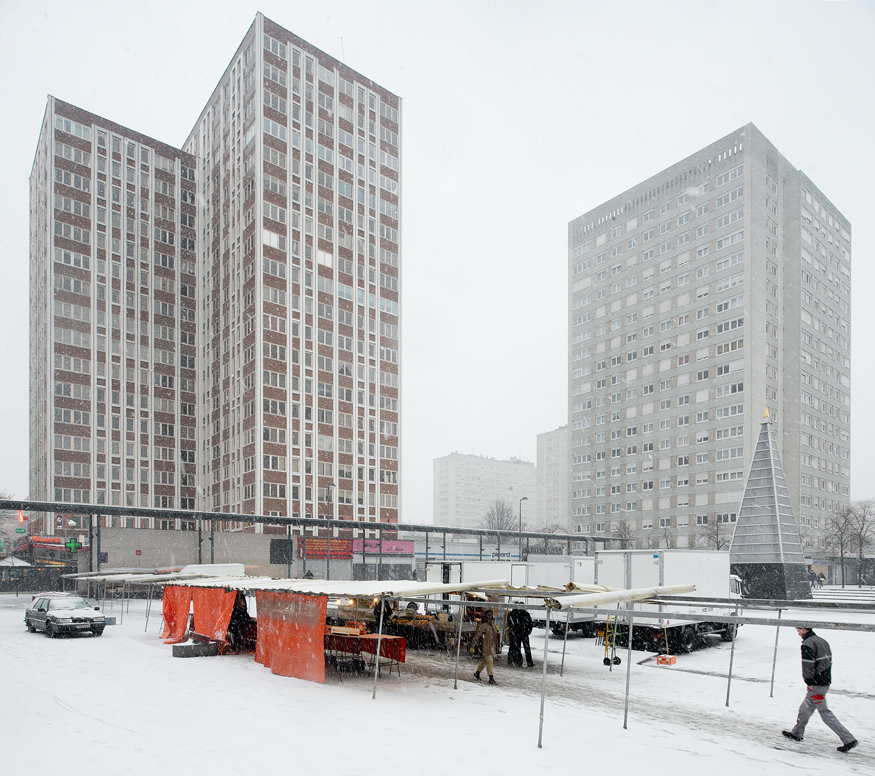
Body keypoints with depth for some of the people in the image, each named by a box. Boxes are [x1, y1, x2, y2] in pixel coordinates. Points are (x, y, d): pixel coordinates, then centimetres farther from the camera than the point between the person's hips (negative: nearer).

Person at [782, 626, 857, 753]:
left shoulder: (807, 644, -17)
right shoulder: (822, 641, 11)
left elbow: (807, 664, -24)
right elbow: (829, 660, 14)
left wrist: (809, 682, -15)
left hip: (817, 685, -10)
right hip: (826, 681, 10)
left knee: (824, 712, -3)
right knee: (805, 708, 19)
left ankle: (848, 739, -4)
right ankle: (797, 733, 29)